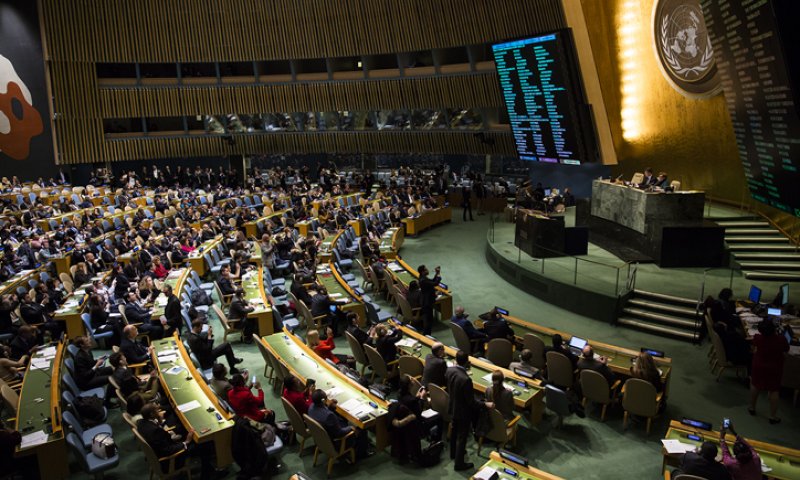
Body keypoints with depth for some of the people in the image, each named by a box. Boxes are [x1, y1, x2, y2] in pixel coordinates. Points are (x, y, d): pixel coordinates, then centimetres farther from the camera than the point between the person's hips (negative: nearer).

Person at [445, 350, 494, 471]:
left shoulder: (449, 370, -15)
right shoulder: (466, 379, -37)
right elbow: (471, 402, -27)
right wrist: (485, 404, -17)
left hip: (453, 408, 7)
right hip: (463, 412, -7)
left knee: (455, 431, 29)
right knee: (462, 437, 12)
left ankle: (453, 453, 51)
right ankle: (459, 463, 29)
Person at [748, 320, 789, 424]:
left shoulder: (757, 338, -22)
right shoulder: (781, 339, -25)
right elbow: (786, 350, -4)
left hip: (758, 366, 1)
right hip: (774, 369, -1)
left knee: (755, 385, 21)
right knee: (773, 391, 10)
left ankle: (752, 408, 36)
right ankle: (773, 416, 17)